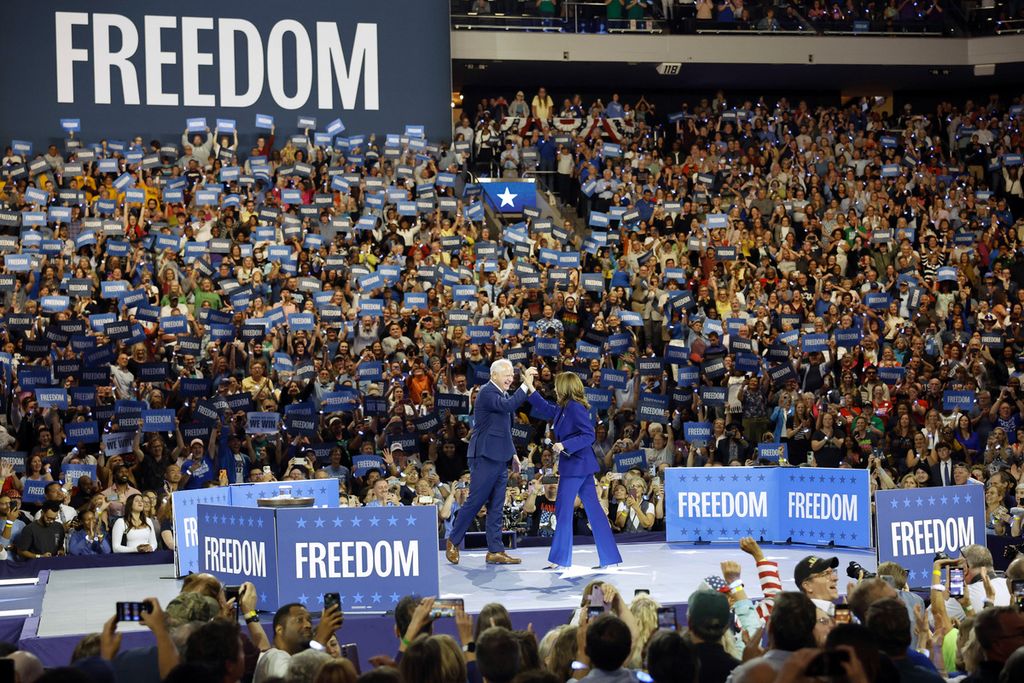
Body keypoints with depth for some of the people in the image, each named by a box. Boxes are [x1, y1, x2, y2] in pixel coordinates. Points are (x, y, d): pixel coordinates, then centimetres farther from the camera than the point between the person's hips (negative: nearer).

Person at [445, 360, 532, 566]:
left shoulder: (502, 393, 17)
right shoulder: (487, 392, -12)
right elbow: (508, 405, -30)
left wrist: (512, 453, 19)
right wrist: (526, 385, -29)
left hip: (499, 458, 9)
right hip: (485, 457, -9)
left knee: (496, 507, 8)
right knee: (475, 502, -3)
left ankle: (495, 551, 9)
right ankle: (453, 541, 12)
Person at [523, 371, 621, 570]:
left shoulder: (575, 407, -15)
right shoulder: (564, 408, 13)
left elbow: (589, 435, -20)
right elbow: (546, 409, 30)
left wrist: (565, 445, -23)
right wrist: (530, 389, 29)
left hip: (576, 464, -9)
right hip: (581, 465, 9)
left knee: (563, 509, -4)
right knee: (593, 509, 7)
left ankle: (560, 558, 0)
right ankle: (609, 557, 7)